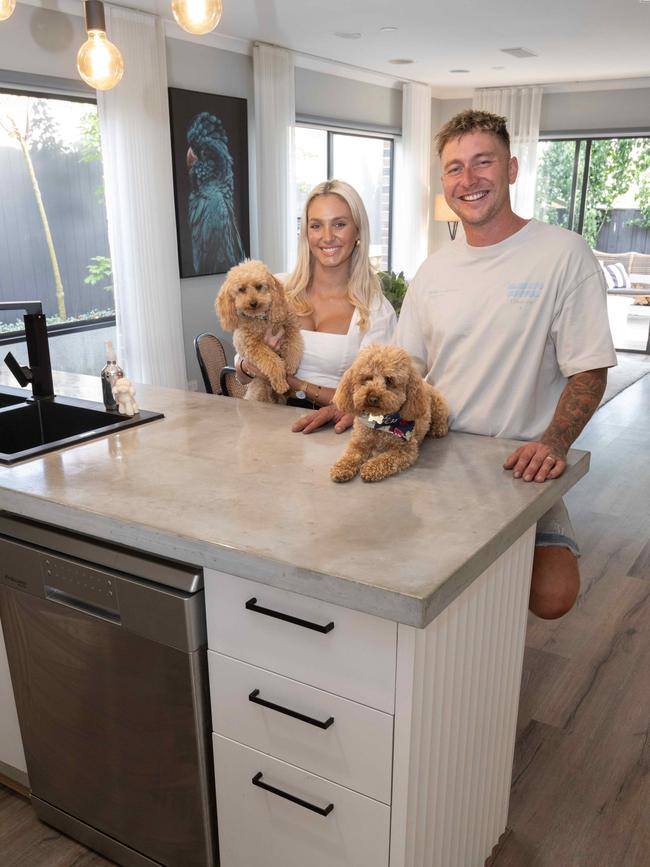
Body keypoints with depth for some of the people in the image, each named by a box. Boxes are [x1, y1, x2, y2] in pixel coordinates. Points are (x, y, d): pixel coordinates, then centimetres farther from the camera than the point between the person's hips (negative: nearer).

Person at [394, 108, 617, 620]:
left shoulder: (564, 254, -6)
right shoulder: (434, 270, 10)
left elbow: (589, 370, -7)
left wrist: (553, 443, -24)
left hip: (519, 467, -4)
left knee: (552, 594, -21)